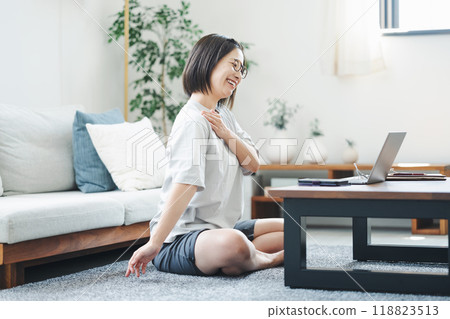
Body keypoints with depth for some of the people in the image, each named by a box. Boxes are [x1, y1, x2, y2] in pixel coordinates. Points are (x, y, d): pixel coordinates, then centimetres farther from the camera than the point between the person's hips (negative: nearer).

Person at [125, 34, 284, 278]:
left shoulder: (224, 116, 14)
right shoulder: (192, 122, -16)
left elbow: (252, 165, 6)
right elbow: (185, 184, -29)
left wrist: (226, 134, -11)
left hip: (222, 227, 10)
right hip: (179, 238, -10)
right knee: (232, 243, -40)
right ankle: (269, 259, -9)